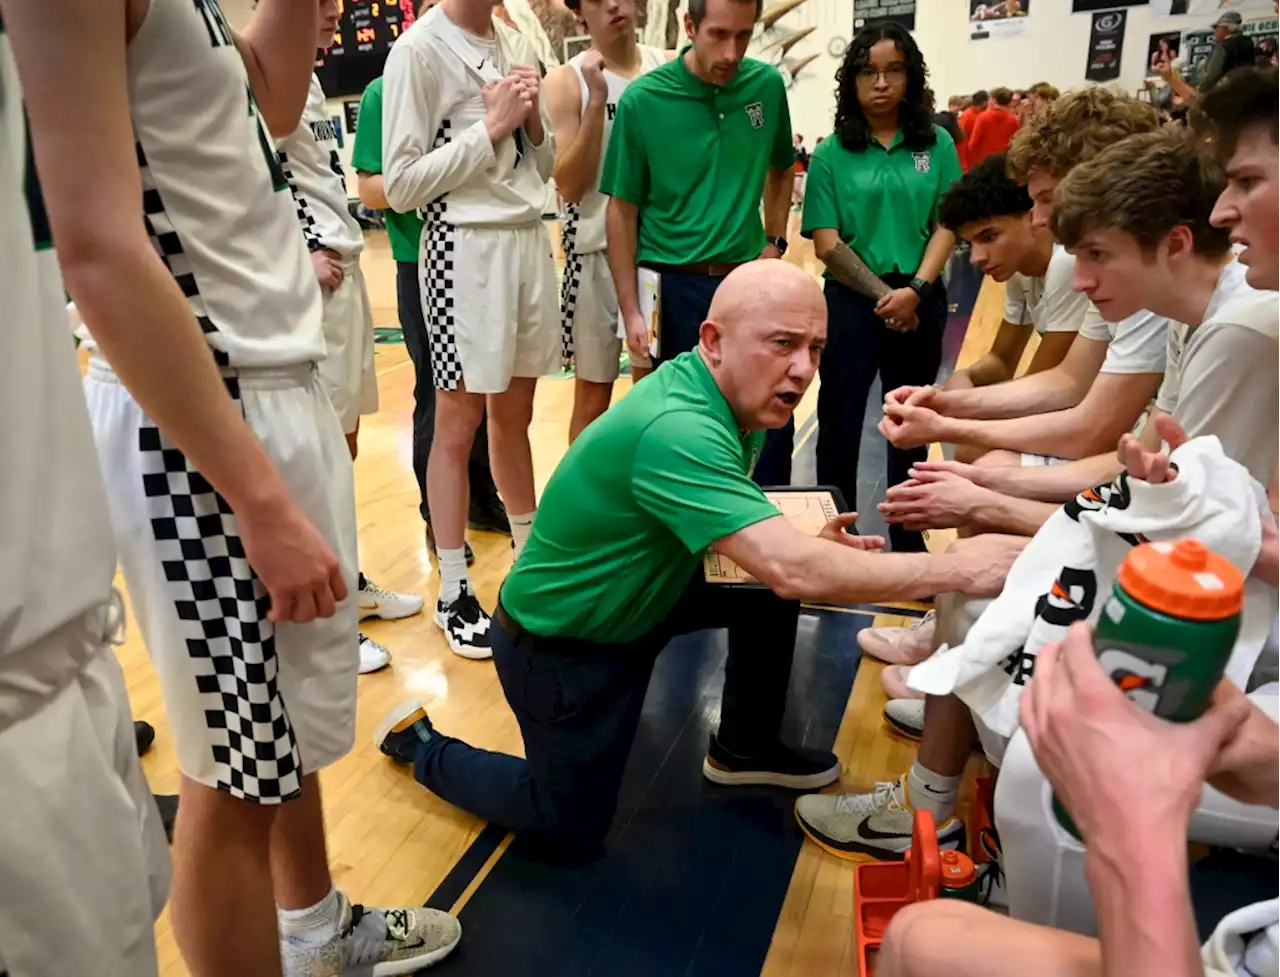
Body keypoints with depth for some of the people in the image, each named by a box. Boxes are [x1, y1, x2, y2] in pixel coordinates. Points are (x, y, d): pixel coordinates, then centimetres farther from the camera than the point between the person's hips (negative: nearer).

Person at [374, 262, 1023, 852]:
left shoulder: (723, 395, -7)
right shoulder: (674, 430, -36)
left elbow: (753, 541, 8)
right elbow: (792, 572, -43)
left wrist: (806, 544, -12)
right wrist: (954, 569, -36)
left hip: (636, 596, 8)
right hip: (558, 642, -8)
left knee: (770, 591, 0)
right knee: (572, 826, 4)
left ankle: (744, 750, 22)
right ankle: (421, 743, 24)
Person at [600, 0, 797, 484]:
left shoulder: (768, 85, 1)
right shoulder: (643, 100, -9)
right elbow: (622, 210, -4)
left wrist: (775, 242, 9)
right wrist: (630, 311, -8)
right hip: (674, 287, -3)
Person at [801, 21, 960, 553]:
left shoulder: (937, 145, 3)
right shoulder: (832, 153, -2)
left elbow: (947, 225, 0)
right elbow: (827, 243, -6)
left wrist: (915, 290, -14)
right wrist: (882, 295, -12)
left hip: (921, 303, 2)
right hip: (851, 301, -1)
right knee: (840, 425, 4)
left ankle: (909, 538, 27)